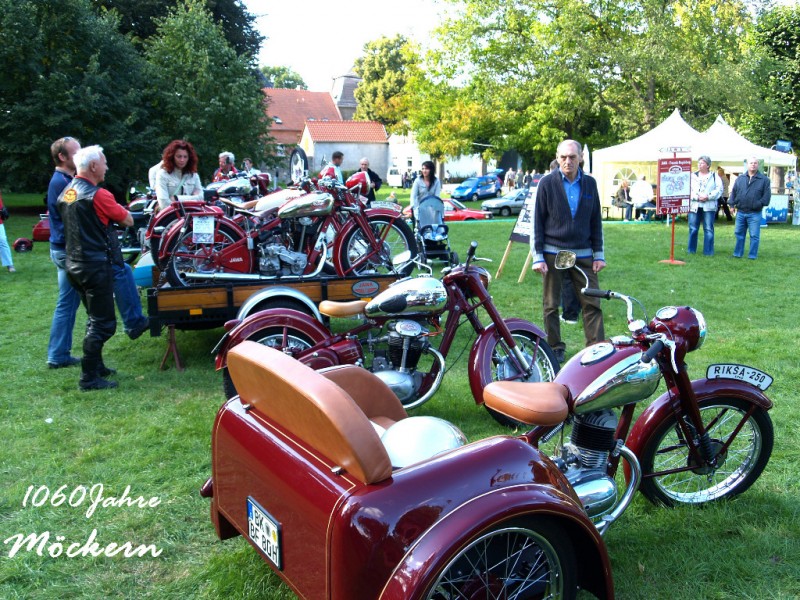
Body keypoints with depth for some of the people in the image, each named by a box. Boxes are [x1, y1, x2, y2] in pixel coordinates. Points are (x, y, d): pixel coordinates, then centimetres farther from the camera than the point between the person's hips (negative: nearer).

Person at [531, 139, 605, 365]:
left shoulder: (590, 183, 6)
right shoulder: (547, 183, -3)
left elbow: (596, 221, 11)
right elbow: (537, 221, -2)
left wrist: (598, 254, 6)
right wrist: (538, 257, -7)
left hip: (583, 254, 2)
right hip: (553, 253, -2)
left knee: (592, 303, 0)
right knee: (551, 305, 6)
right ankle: (555, 348, 18)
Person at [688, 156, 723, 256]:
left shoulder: (714, 176, 7)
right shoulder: (693, 176, 9)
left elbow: (719, 190, -3)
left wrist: (708, 197, -16)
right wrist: (697, 197, -15)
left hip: (709, 207, -1)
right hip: (694, 206, 1)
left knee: (708, 229, 0)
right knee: (693, 229, 4)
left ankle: (708, 251, 5)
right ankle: (691, 250, 15)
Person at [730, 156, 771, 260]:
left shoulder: (764, 179, 0)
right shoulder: (740, 178, 9)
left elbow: (767, 195, -3)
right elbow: (733, 192, 12)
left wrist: (759, 204, -13)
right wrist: (732, 204, 2)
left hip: (755, 213, -3)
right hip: (740, 212, 4)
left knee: (754, 235, 1)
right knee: (739, 233, 10)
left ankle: (752, 255, 8)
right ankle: (738, 254, 20)